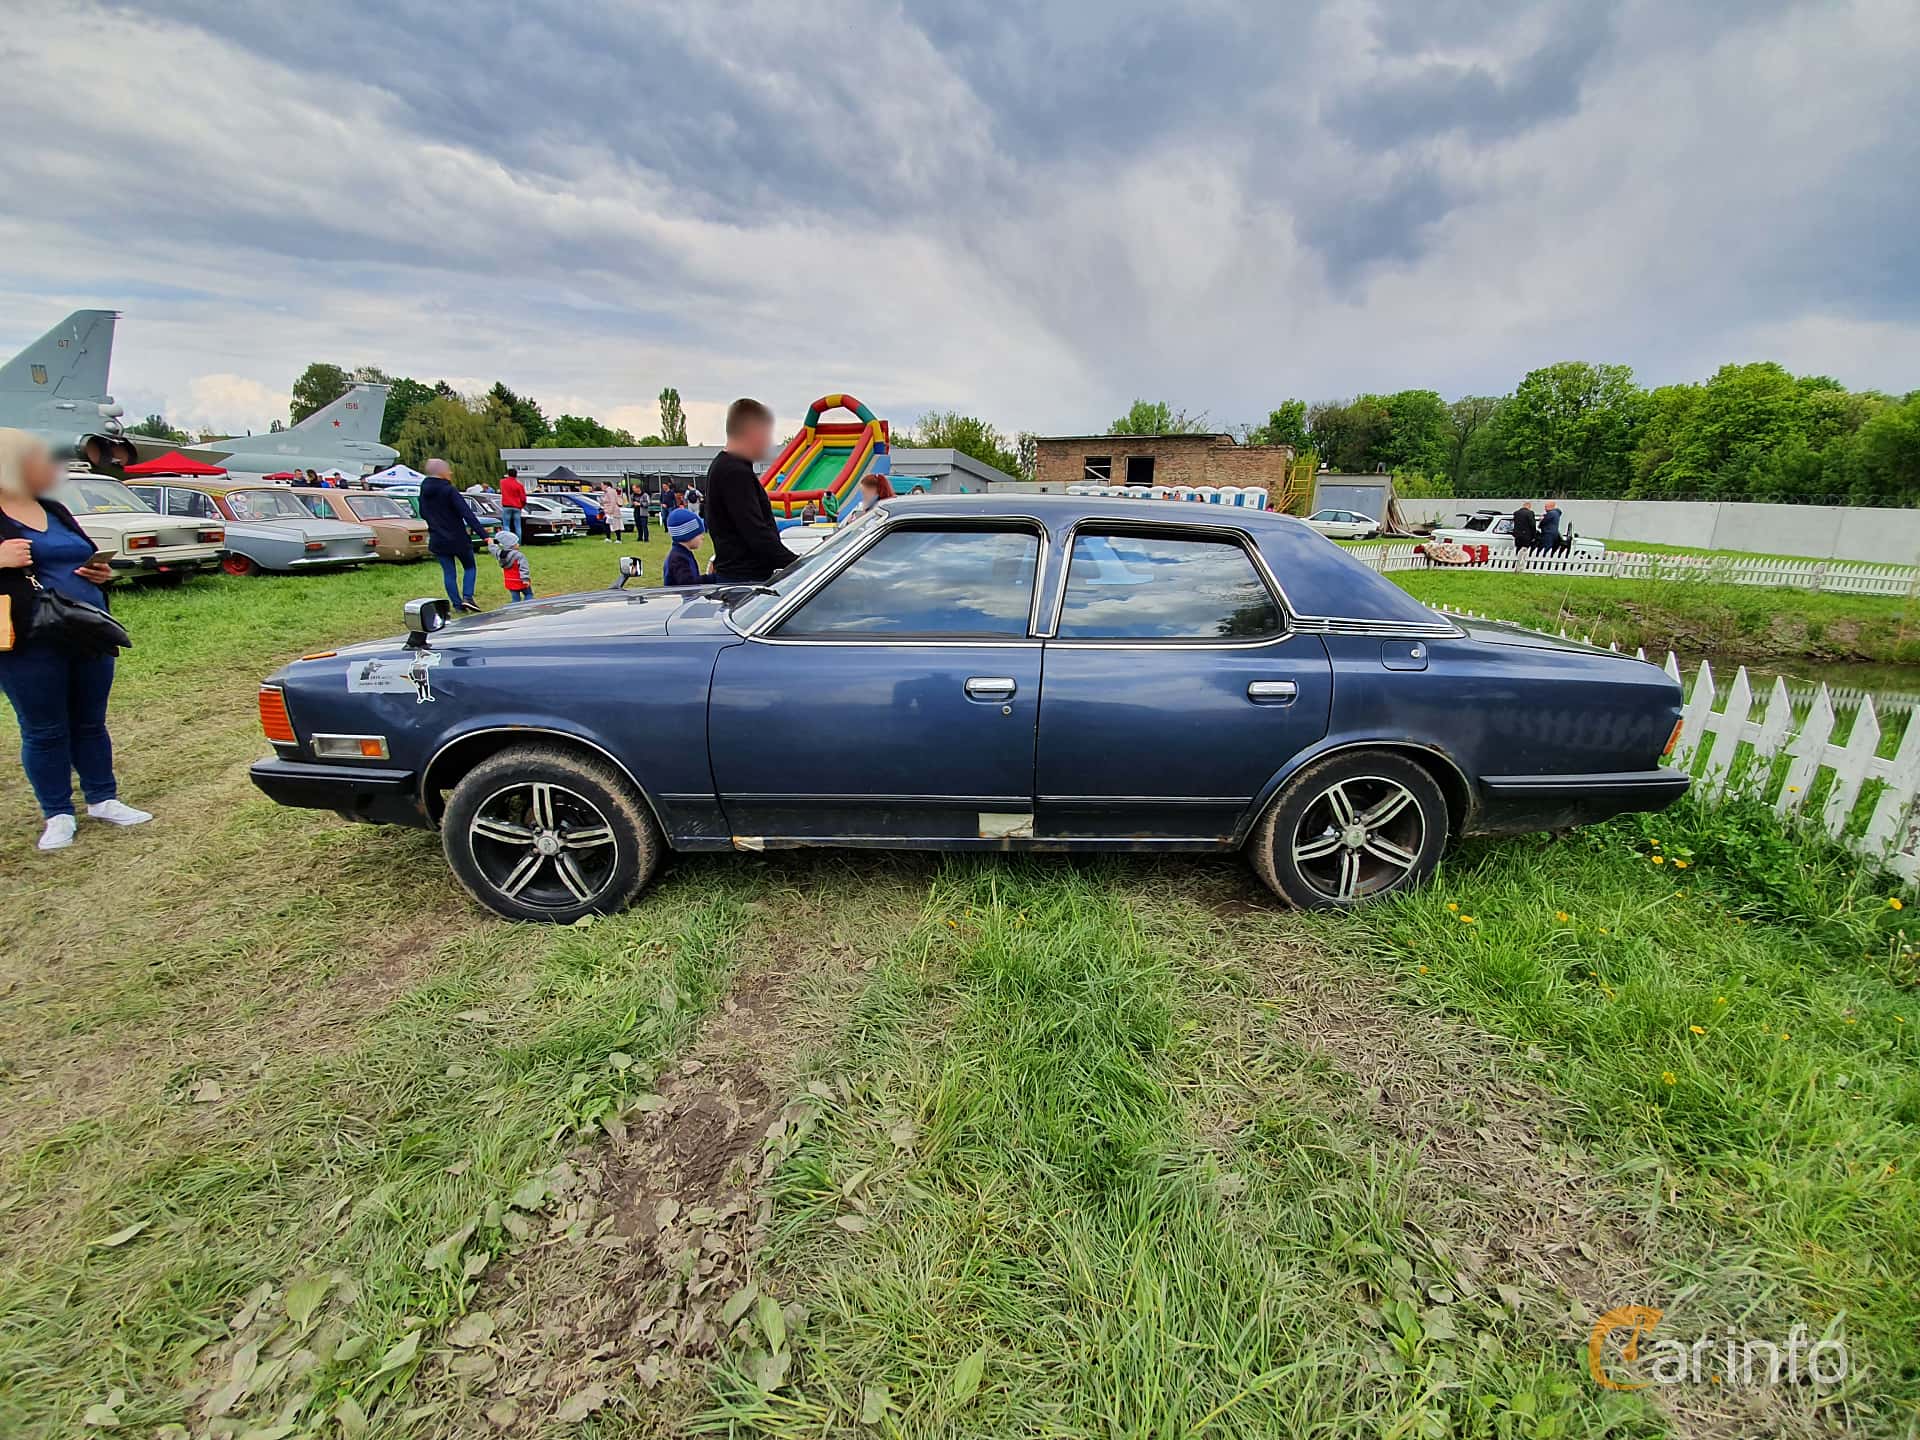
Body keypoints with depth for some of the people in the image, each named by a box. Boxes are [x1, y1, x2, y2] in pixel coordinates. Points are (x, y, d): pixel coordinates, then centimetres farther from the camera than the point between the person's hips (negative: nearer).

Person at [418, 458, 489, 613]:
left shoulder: (424, 491, 4)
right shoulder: (449, 491, -17)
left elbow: (422, 514, 16)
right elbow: (468, 514, -25)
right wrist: (484, 535, -30)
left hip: (437, 540, 5)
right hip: (458, 539, -5)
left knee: (448, 572, 11)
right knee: (469, 567, 11)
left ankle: (457, 603, 9)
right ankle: (467, 597, -7)